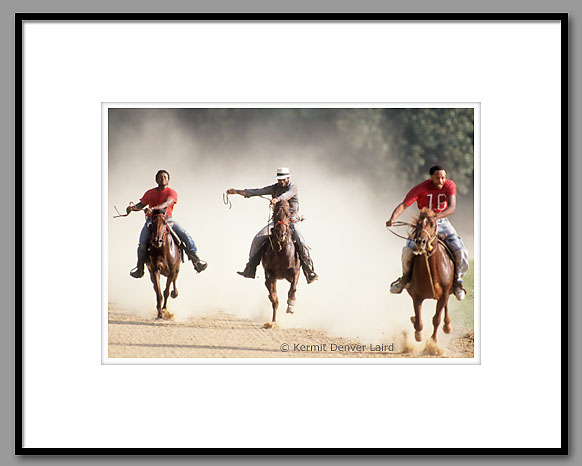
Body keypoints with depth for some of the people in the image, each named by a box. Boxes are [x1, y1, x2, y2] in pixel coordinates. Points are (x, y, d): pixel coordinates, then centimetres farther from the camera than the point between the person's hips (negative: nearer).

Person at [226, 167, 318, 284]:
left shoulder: (292, 187, -6)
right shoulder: (274, 188, 9)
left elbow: (288, 194, -28)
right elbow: (258, 191, 4)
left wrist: (277, 199, -51)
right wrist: (237, 191, -3)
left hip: (291, 221, -5)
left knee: (301, 243, -25)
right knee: (258, 239, -7)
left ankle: (310, 273, -20)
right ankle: (250, 269, 1)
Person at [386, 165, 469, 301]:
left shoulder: (450, 186, -12)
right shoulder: (421, 188, -16)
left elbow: (452, 207, -24)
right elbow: (403, 205, -23)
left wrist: (437, 216, -43)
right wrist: (393, 218, -43)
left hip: (442, 223, 1)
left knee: (461, 252, -16)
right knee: (408, 249, -23)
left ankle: (457, 281, 9)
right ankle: (406, 277, 5)